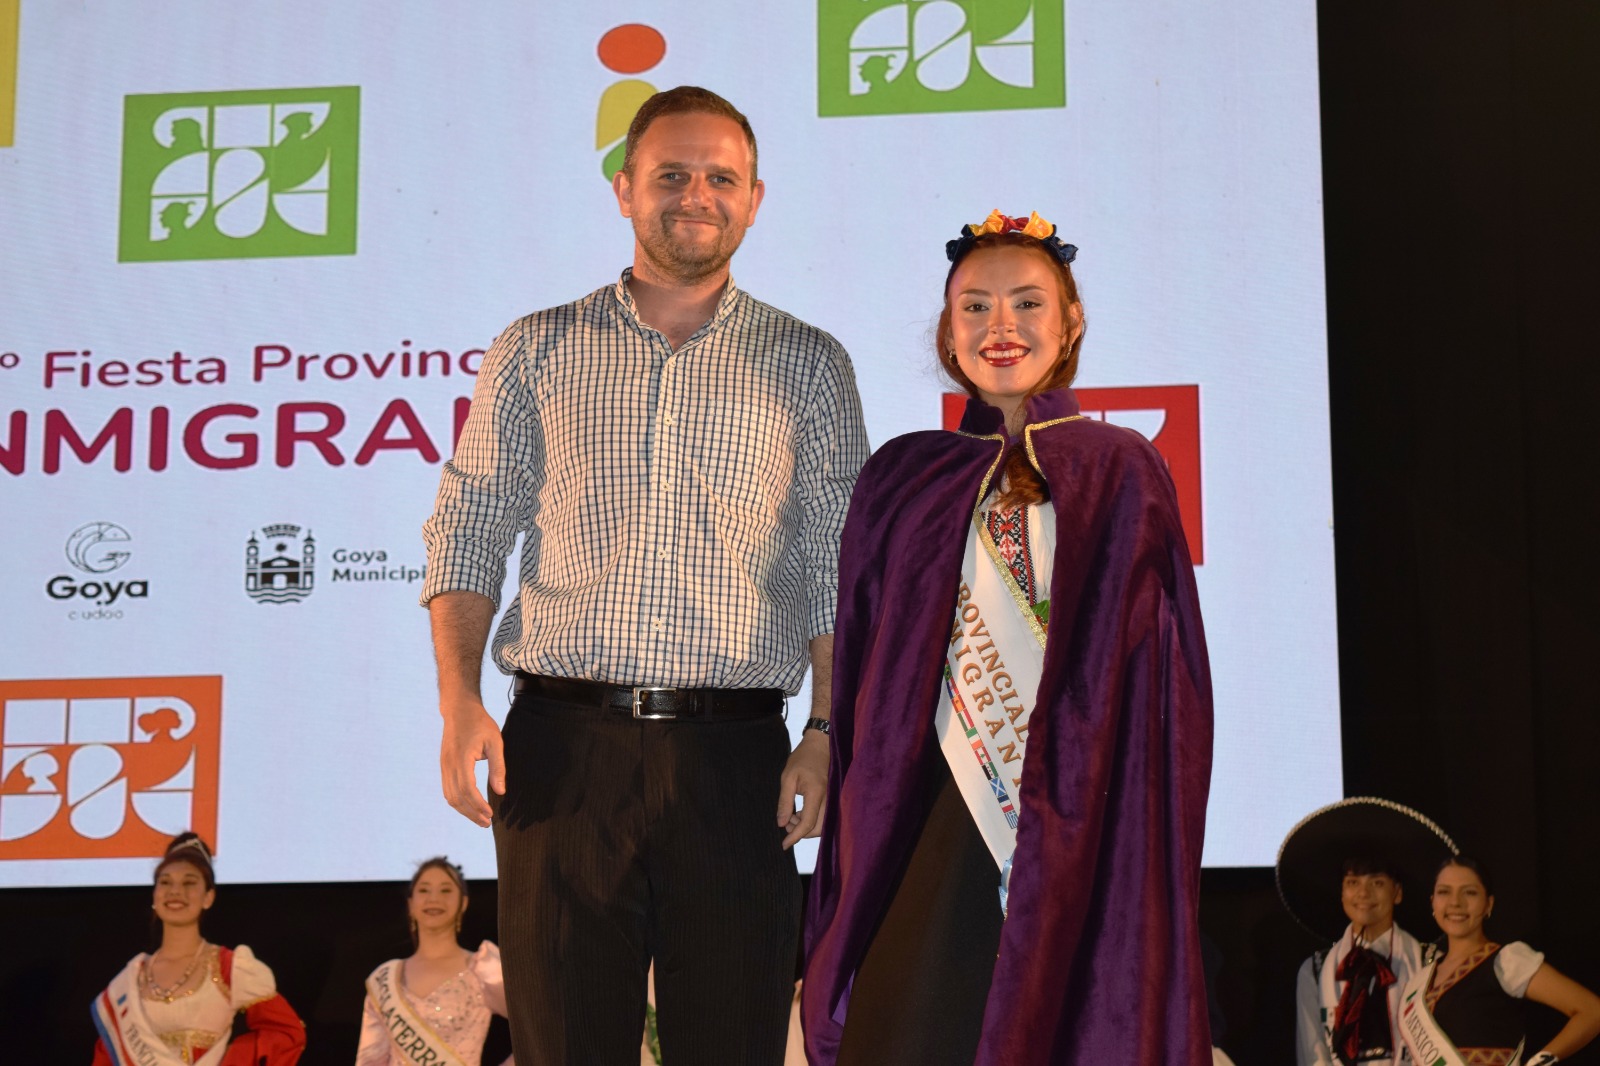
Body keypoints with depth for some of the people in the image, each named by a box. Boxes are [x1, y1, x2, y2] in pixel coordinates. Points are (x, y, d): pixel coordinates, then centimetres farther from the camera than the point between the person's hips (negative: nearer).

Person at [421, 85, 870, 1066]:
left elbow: (839, 567, 7)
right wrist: (460, 701, -4)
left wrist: (827, 735, -4)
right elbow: (468, 533, 10)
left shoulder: (807, 364, 11)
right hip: (562, 745, 1)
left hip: (733, 753, 0)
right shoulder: (536, 352, 13)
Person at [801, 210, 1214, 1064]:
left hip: (1087, 827, -1)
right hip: (939, 831, 1)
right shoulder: (904, 480, 10)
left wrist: (1152, 846, -7)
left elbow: (1163, 673, 2)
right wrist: (855, 856, 4)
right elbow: (864, 682, 11)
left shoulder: (1119, 472, 6)